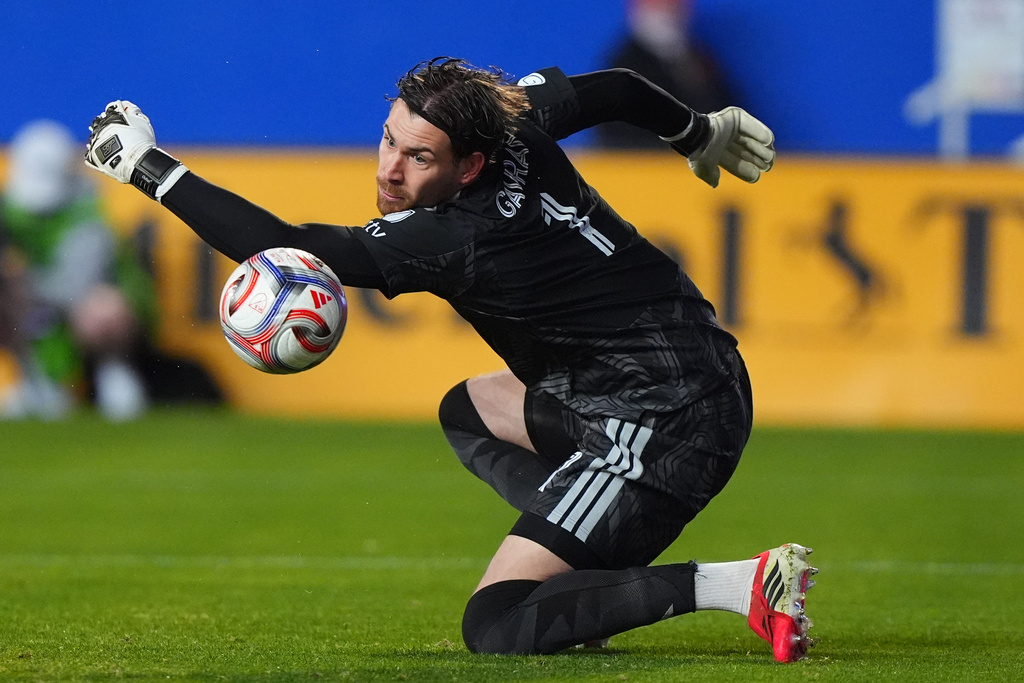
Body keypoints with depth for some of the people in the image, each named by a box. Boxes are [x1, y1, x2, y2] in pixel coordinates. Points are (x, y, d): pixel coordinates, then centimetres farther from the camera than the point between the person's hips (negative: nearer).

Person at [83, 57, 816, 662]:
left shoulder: (453, 239, -22)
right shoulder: (519, 118, 0)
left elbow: (282, 249, -22)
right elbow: (617, 88, 21)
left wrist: (150, 166, -16)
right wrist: (702, 131, 42)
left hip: (671, 420, -10)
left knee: (495, 626, -11)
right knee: (469, 412, 30)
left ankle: (736, 584, -19)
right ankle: (594, 565, 10)